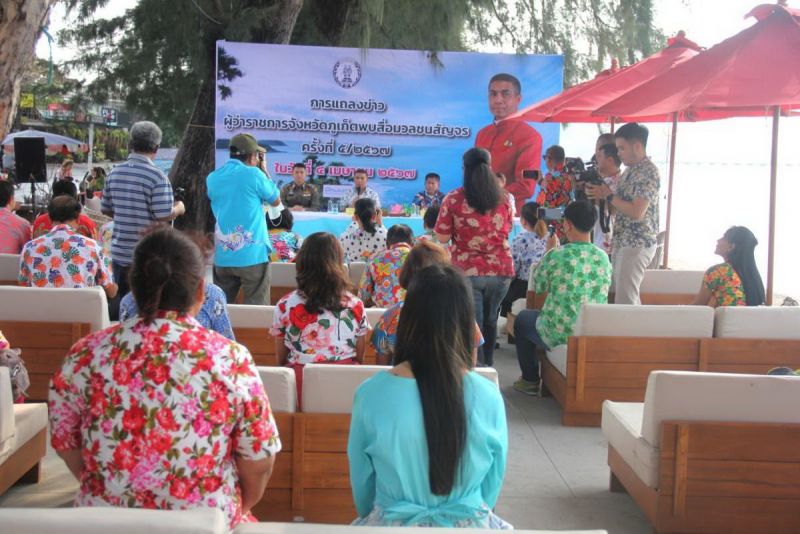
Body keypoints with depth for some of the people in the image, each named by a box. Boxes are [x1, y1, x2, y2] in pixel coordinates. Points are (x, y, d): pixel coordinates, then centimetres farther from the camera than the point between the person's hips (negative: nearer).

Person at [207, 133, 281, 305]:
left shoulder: (213, 178, 8)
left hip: (222, 257, 5)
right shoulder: (253, 174, -8)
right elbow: (276, 201, 6)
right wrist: (264, 171, 15)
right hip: (252, 256, -5)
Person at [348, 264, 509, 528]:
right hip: (470, 524, 0)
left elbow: (361, 484, -1)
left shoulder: (371, 394, -15)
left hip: (393, 524, 0)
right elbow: (492, 486, 0)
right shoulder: (488, 396, -14)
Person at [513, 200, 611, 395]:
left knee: (523, 318, 26)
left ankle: (530, 380, 29)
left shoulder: (556, 255, -18)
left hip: (559, 335, -5)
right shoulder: (603, 258, -4)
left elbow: (538, 285, 0)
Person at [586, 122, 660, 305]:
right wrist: (601, 195, 5)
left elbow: (636, 212, -22)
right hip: (622, 242, 10)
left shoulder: (648, 172, -15)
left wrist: (608, 195, -14)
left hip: (637, 244, -10)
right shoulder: (629, 171, 15)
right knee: (626, 296, 13)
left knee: (624, 299, -10)